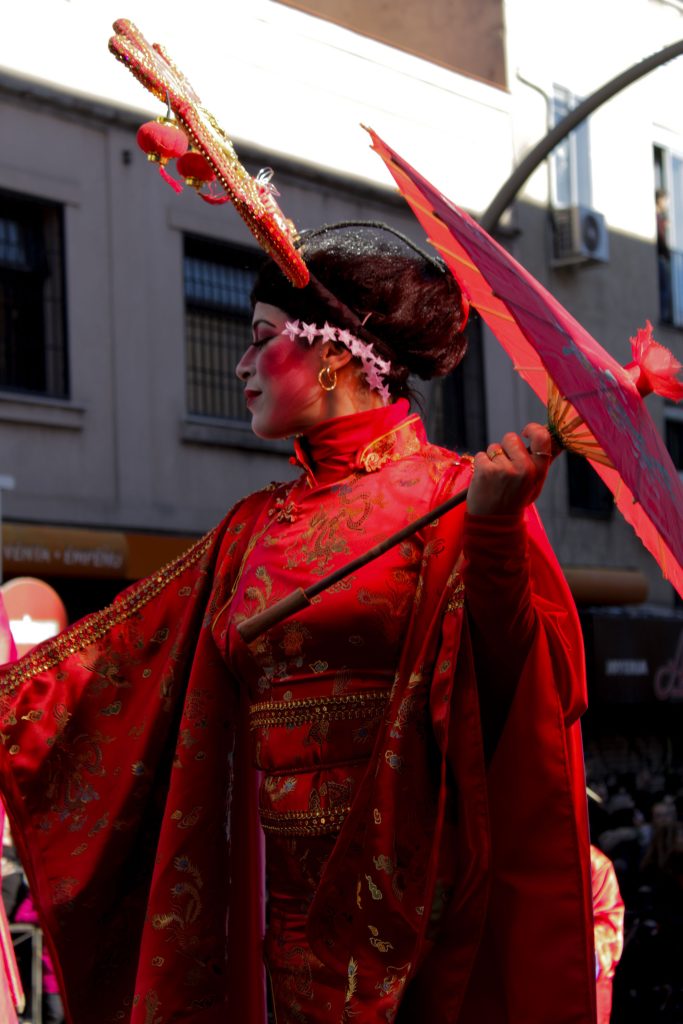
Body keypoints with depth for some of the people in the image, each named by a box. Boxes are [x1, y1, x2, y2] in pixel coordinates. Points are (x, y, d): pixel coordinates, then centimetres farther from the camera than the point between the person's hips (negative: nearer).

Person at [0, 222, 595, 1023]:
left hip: (413, 889, -5)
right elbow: (116, 656, 15)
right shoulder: (256, 528, 13)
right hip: (294, 891, 5)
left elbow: (516, 686, -17)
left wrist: (493, 531, -30)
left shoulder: (452, 496, -6)